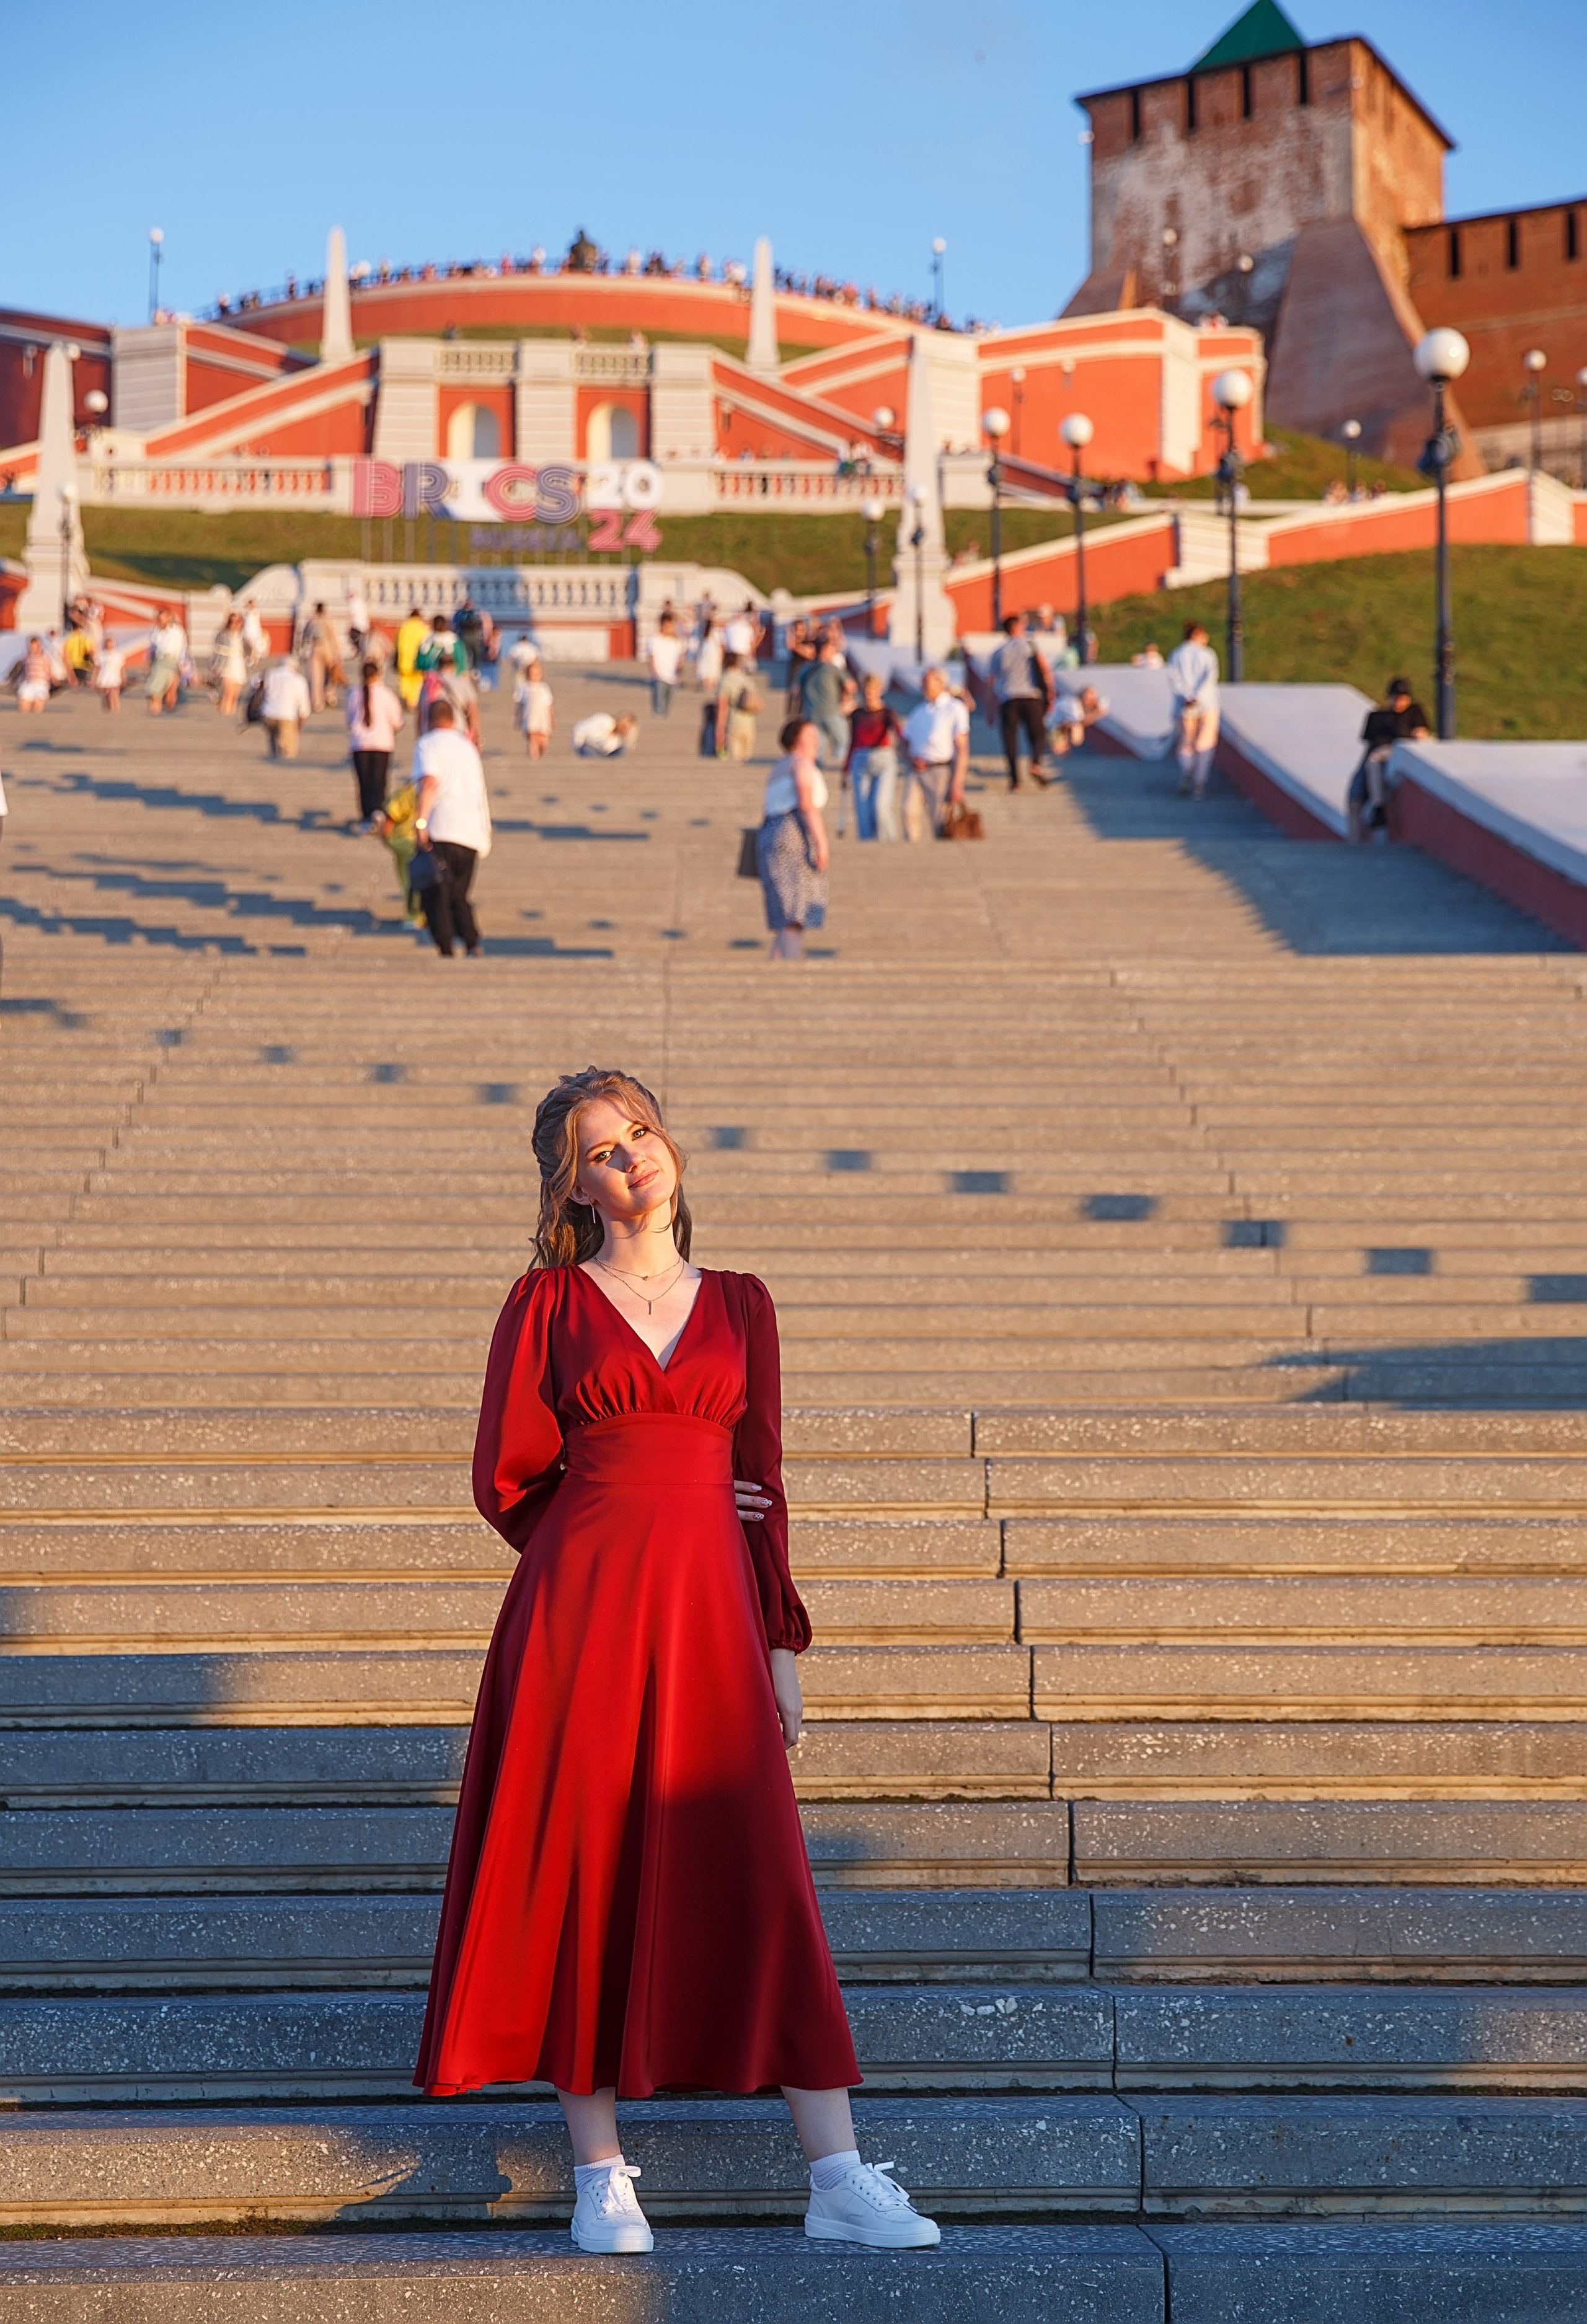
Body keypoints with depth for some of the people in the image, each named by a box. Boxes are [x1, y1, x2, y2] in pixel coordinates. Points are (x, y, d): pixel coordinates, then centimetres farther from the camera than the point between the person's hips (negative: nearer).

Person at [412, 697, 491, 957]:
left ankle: (445, 951, -11)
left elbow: (430, 782, -15)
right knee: (459, 896, 16)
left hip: (443, 829, -6)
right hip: (474, 833, 6)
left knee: (435, 896, -2)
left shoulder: (429, 743, 3)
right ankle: (472, 944, -1)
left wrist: (421, 821, -21)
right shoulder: (468, 747, 25)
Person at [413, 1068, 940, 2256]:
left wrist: (783, 1646, 8)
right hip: (579, 1609, -2)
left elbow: (763, 1486, 11)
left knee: (759, 1880, 0)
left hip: (709, 1610, 2)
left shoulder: (740, 1305, 11)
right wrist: (626, 1518, 9)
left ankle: (839, 2178, 2)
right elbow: (508, 1476, 3)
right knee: (584, 1874, 1)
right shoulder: (547, 1301, 4)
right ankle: (602, 2173, 13)